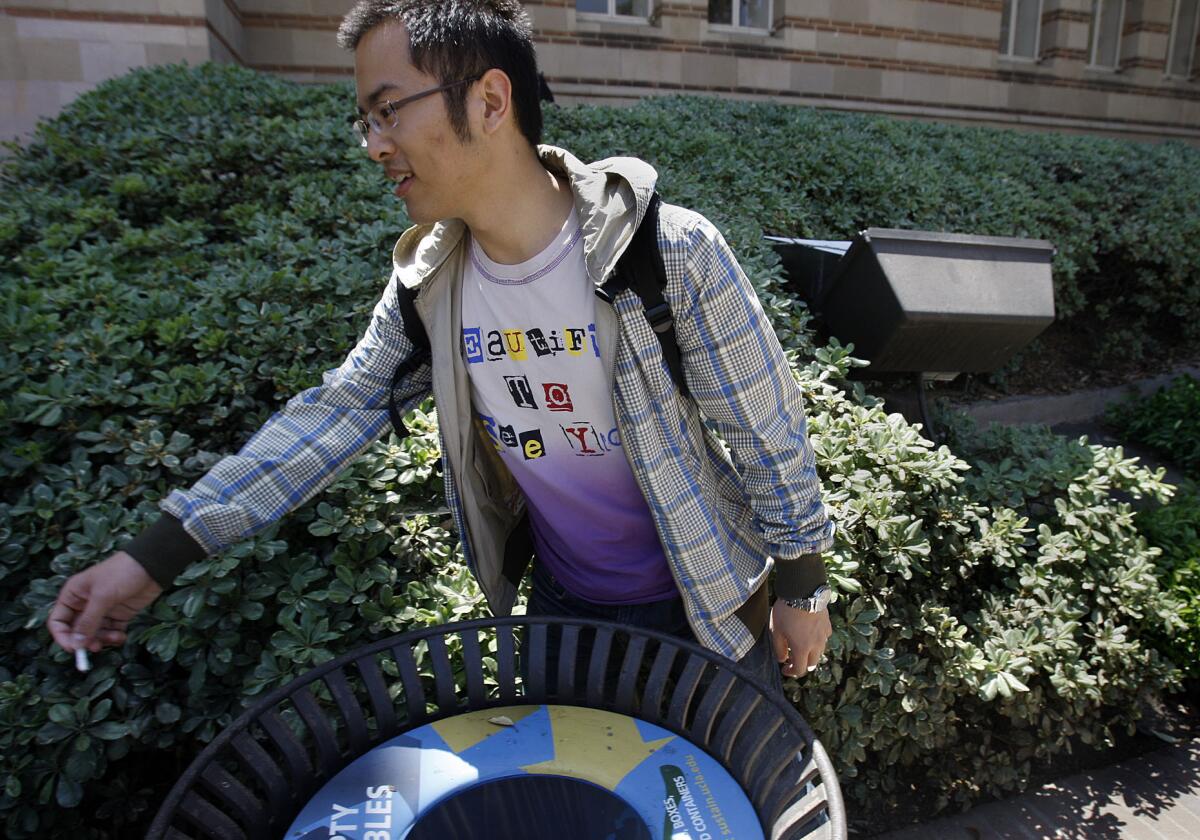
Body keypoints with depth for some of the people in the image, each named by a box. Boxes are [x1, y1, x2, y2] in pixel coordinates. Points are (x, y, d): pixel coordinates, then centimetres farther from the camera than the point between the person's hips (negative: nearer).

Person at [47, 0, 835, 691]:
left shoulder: (671, 252, -26)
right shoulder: (429, 281, -11)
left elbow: (768, 430, -16)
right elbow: (337, 409, -4)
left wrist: (803, 586, -5)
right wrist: (157, 554, -7)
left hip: (704, 610, -3)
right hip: (561, 603, 4)